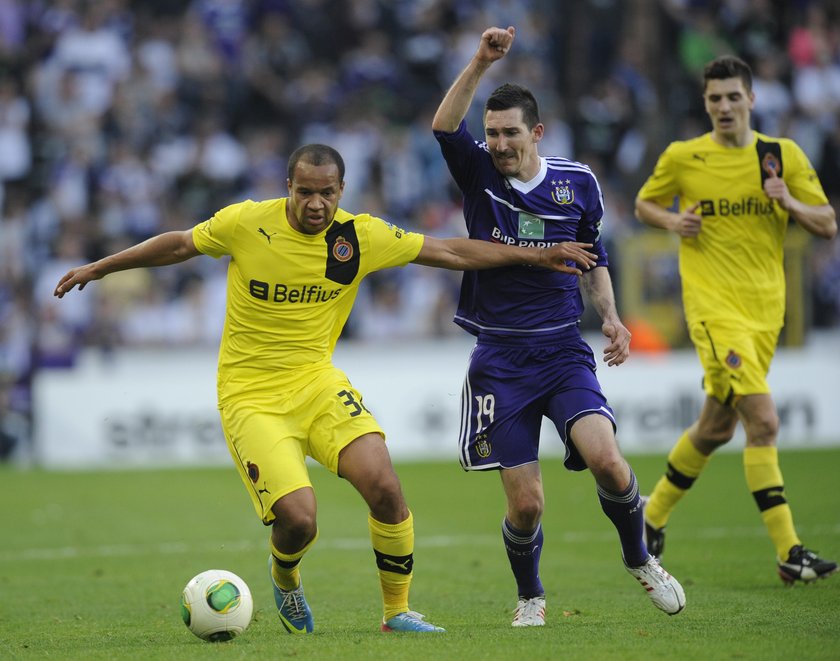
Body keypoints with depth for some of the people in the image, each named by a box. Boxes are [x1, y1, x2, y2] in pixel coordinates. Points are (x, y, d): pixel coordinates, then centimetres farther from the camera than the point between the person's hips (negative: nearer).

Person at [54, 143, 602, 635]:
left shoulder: (362, 237, -5)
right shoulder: (246, 222, -10)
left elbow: (453, 252, 4)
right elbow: (181, 244, 8)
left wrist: (537, 256, 5)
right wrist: (99, 268, 15)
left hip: (318, 381, 3)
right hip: (251, 396, -3)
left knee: (384, 485, -19)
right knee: (298, 519, -20)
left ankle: (398, 611, 2)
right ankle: (286, 582, 18)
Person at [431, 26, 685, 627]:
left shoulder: (578, 183, 5)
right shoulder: (480, 175, 0)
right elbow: (444, 127, -20)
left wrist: (610, 315, 1)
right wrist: (482, 62, -30)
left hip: (563, 351, 1)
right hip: (499, 361, 0)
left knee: (605, 458, -24)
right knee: (525, 504, -5)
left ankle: (639, 559, 4)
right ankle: (530, 598, 23)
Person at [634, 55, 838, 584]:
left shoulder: (784, 156, 3)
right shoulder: (682, 158, -1)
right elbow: (644, 204, 16)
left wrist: (791, 204, -16)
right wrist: (673, 221, -6)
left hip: (766, 309, 4)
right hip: (713, 307, -4)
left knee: (716, 428, 15)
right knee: (764, 420, -18)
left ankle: (654, 515, 39)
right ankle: (789, 552, -17)